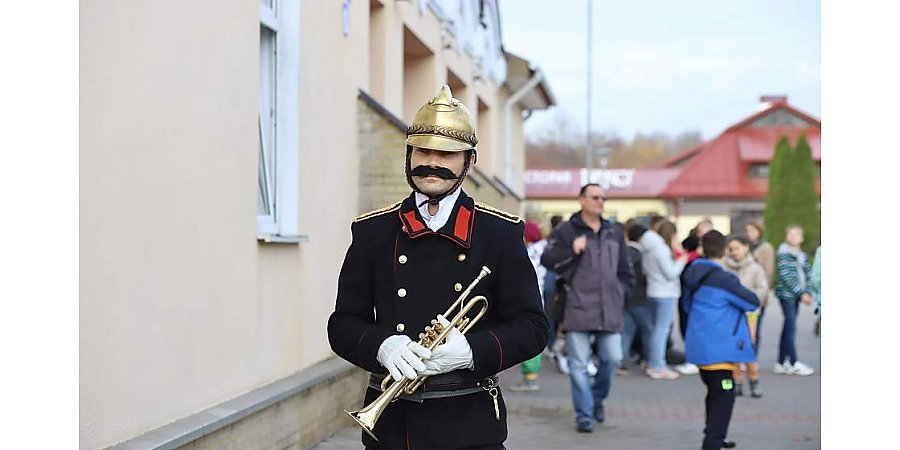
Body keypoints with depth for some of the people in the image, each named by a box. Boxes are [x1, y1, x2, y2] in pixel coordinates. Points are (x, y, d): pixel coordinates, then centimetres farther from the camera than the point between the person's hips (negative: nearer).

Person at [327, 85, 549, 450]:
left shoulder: (500, 232, 3)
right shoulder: (372, 231, 7)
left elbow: (531, 326, 1)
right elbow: (343, 324, 6)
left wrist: (472, 351, -17)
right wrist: (382, 346, -15)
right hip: (391, 420, 2)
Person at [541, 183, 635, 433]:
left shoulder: (614, 233, 16)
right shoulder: (566, 231, 1)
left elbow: (626, 271, 24)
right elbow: (547, 259, -7)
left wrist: (618, 291, 11)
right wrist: (571, 251, -20)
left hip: (609, 310, 4)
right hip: (578, 308, -4)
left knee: (612, 358, 3)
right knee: (579, 364, -2)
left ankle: (597, 399, 28)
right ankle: (584, 415, 5)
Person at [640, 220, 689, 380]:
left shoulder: (650, 249, 10)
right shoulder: (662, 249, -17)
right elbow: (671, 273, -17)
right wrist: (681, 262, -2)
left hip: (655, 292, 9)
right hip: (666, 293, -9)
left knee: (657, 328, 15)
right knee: (662, 329, -7)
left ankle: (652, 364, 19)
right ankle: (658, 367, -7)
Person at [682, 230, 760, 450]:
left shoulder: (696, 277, 6)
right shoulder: (724, 280, -20)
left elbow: (688, 304, 22)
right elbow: (753, 302, -11)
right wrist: (740, 291, 7)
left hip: (701, 347, 9)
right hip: (718, 348, -9)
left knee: (715, 393, 22)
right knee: (724, 396, -5)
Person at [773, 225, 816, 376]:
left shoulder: (802, 256, 14)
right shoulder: (784, 254, -9)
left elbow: (806, 276, 15)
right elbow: (786, 276, -15)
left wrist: (808, 293, 0)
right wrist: (801, 293, -16)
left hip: (796, 295, 7)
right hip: (786, 294, -7)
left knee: (788, 328, 9)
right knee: (791, 327, -9)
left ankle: (781, 363, 14)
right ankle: (793, 364, -6)